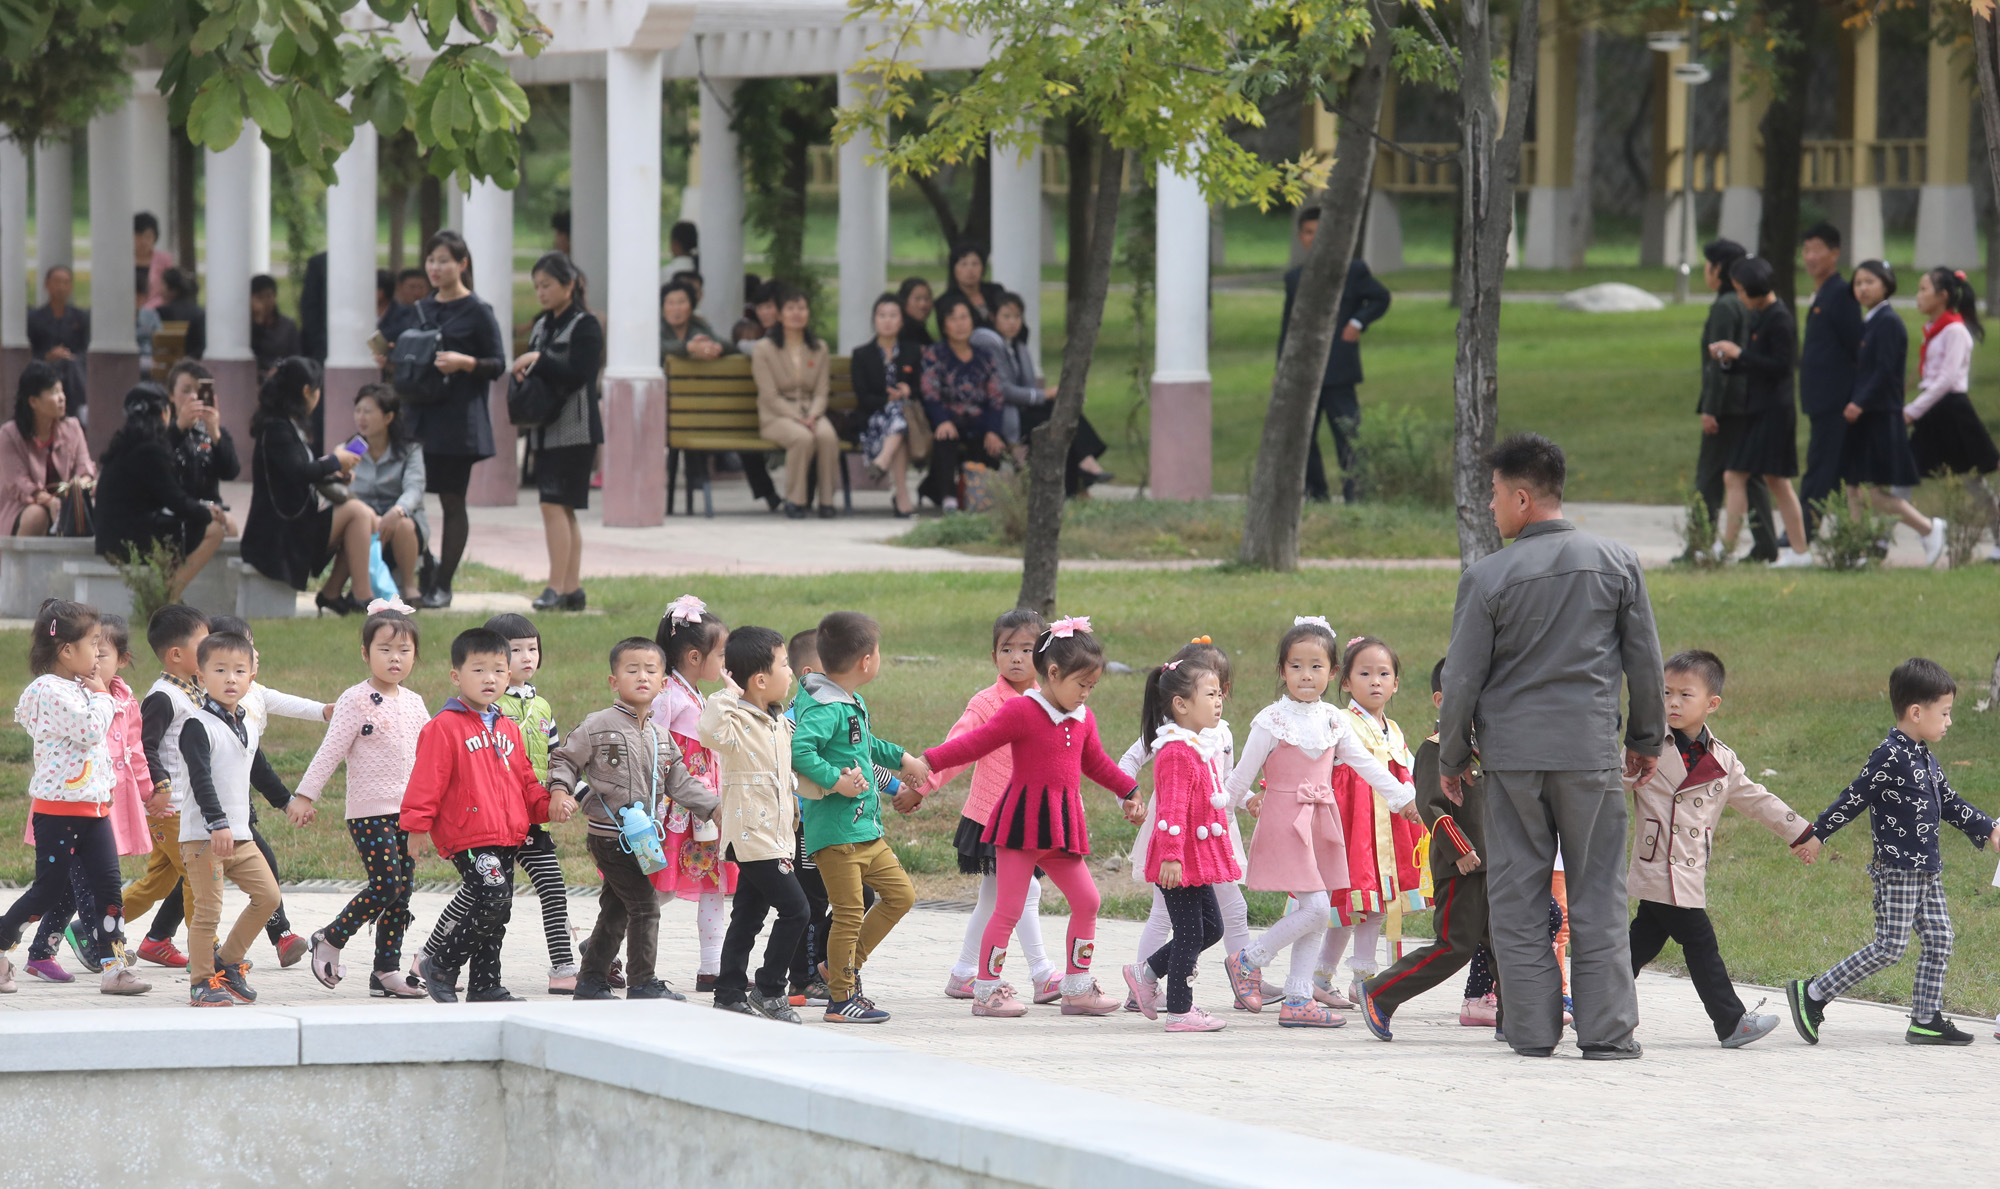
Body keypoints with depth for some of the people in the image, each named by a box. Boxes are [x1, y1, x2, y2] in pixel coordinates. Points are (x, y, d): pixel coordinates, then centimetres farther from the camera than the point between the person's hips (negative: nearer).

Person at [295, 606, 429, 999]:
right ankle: (330, 940, 4)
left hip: (407, 811, 7)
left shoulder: (413, 703, 12)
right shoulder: (356, 700, -7)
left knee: (402, 890, 4)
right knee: (386, 884, -14)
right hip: (370, 811, -7)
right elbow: (331, 751, -9)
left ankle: (387, 970, 9)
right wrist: (306, 793, -13)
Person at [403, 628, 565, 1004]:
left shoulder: (507, 729, 17)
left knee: (497, 911, 10)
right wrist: (418, 825, -15)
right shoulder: (445, 727, -8)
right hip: (469, 840, -8)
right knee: (491, 902, -19)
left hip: (506, 838, 8)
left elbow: (523, 779, 23)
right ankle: (439, 968, -4)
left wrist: (548, 805, 8)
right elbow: (427, 780, -11)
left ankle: (485, 986, 18)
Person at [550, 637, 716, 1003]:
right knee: (645, 904, -9)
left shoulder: (658, 737, 12)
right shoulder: (598, 727, -9)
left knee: (617, 909, 13)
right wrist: (559, 790, -21)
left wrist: (715, 807, 7)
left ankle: (592, 980, 22)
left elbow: (679, 783, 15)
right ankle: (642, 984, -3)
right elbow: (564, 759, -3)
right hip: (609, 833, -8)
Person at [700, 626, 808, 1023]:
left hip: (773, 837, 9)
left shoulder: (781, 723, 13)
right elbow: (713, 732, -39)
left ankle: (730, 994, 15)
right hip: (752, 837, -9)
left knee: (748, 916, 11)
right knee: (794, 908, -10)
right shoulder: (738, 723, -16)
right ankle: (768, 990, -2)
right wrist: (727, 694, -34)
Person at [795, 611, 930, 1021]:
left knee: (900, 894, 14)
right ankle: (841, 998, 7)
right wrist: (835, 780, -28)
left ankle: (841, 965, 23)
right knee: (849, 912, -4)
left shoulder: (855, 703, 13)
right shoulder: (825, 708, -19)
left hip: (865, 828, 10)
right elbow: (798, 749, -32)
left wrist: (900, 758, 29)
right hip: (834, 830, -10)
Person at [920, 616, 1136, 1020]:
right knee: (1009, 907, -5)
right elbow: (975, 743, -14)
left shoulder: (1083, 719, 11)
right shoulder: (1022, 712, -12)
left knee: (1086, 900, 7)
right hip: (1022, 820, -7)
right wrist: (929, 762, -22)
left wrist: (1129, 791, 29)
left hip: (1062, 825, 7)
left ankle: (1077, 986, 16)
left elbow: (1095, 763, 28)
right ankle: (985, 989, 3)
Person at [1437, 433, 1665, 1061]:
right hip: (1590, 750, 1)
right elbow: (1645, 662, 6)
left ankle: (1532, 1029, 6)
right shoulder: (1617, 563, 0)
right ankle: (1606, 1031, 3)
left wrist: (1451, 757, 9)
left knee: (1518, 896, 6)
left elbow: (1462, 678, -3)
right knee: (1597, 894, 6)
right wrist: (1647, 737, 19)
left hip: (1512, 750, -1)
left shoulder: (1488, 576, -7)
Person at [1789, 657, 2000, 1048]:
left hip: (1926, 869, 9)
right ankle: (1811, 995, -1)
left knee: (1939, 941, 7)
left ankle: (1926, 1019, 13)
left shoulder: (1924, 759, 12)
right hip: (1897, 870, -9)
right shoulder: (1890, 759, -17)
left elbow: (1949, 802, 22)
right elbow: (1853, 799, -15)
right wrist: (1817, 836, -12)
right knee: (1890, 947, -8)